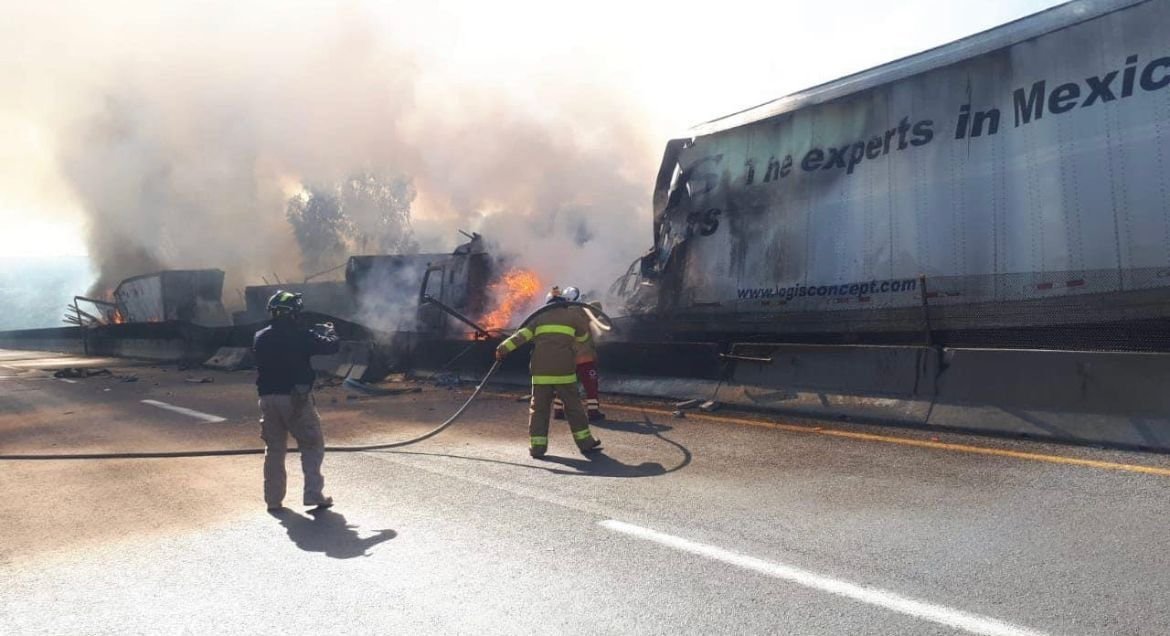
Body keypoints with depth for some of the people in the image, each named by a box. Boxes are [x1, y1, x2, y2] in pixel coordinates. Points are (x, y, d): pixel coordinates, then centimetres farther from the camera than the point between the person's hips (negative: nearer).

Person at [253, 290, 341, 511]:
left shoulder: (260, 338, 4)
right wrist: (329, 331, 21)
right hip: (297, 399, -4)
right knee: (312, 446, 9)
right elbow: (333, 346, -2)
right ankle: (313, 494, 3)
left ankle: (273, 499, 16)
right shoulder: (301, 336, -10)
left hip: (268, 399, 4)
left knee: (274, 449, 15)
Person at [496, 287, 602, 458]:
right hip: (564, 373, -1)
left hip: (541, 373, 1)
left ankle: (537, 446, 4)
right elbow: (582, 336, 24)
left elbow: (521, 336, 2)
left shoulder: (540, 318, 13)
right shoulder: (572, 315, 9)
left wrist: (503, 348, 2)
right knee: (574, 407, 9)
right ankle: (585, 442, 14)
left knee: (539, 409, 8)